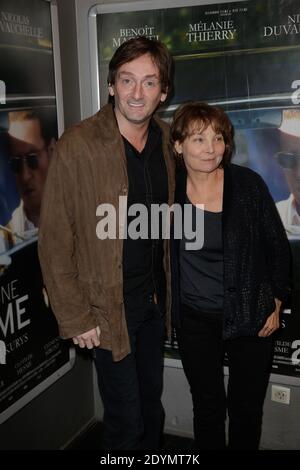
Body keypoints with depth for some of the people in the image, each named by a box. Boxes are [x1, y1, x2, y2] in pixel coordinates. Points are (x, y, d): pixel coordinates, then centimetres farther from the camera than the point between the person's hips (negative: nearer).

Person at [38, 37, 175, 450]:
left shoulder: (166, 140, 1)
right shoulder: (77, 146, -18)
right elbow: (54, 242, -14)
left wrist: (167, 288, 8)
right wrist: (75, 318, -13)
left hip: (155, 296, 6)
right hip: (109, 304, -5)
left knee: (152, 403, 21)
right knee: (126, 419, 7)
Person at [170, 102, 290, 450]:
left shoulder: (248, 185, -10)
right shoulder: (169, 188, -6)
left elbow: (278, 247, -1)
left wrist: (276, 304, 0)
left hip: (250, 317, -1)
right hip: (194, 319, 1)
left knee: (247, 408, 13)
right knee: (206, 406, 15)